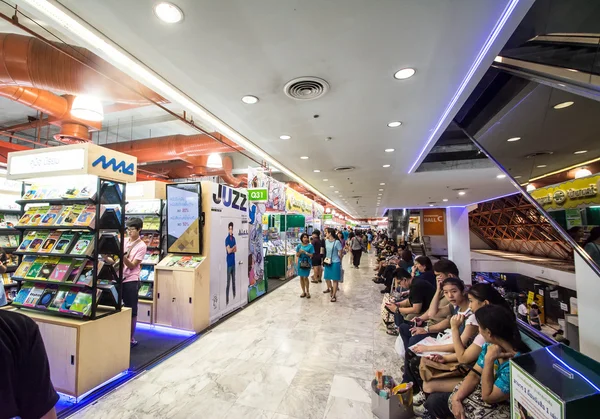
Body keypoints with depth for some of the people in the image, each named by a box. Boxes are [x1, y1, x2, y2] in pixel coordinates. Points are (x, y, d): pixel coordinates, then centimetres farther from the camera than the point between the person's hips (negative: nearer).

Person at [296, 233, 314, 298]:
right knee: (301, 277, 8)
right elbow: (297, 255, 5)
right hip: (300, 263, 3)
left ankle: (307, 292, 13)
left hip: (307, 263, -3)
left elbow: (311, 255, -5)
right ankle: (303, 292, 22)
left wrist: (305, 252, -17)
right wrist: (300, 252, -16)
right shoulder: (299, 245, 4)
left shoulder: (310, 246, -3)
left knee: (305, 277, -5)